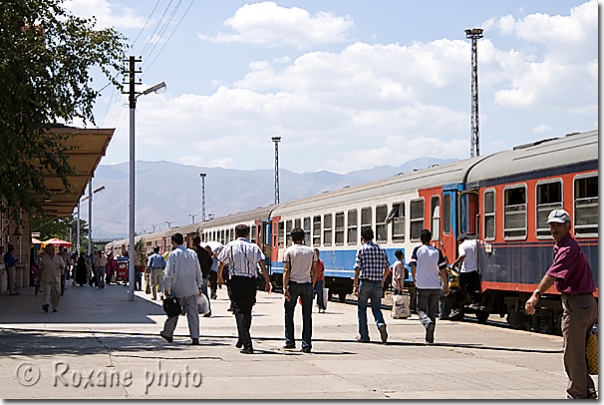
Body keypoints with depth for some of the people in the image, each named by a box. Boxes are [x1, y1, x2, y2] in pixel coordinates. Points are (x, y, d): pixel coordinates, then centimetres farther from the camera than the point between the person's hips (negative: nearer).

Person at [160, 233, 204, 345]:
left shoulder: (173, 254, -9)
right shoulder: (192, 253, 6)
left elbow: (169, 273, -10)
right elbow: (198, 271, 11)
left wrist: (166, 288, -2)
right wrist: (199, 286, 19)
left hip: (178, 290, -3)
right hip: (192, 289, 3)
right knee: (192, 312, 1)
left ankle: (167, 333, 27)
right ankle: (195, 337, -6)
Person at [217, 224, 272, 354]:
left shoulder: (231, 246, 2)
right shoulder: (254, 247, 7)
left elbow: (221, 264, 9)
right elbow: (262, 263, -5)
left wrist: (220, 277, 27)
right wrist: (267, 281, -7)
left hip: (236, 281, -3)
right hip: (251, 281, 3)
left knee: (240, 312, -6)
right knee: (247, 312, 19)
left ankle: (247, 345, -17)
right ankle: (242, 340, 34)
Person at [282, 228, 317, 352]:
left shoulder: (289, 251, -1)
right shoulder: (311, 251, 8)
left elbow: (286, 270, -8)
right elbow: (314, 271, 7)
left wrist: (285, 288, -10)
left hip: (293, 284, -2)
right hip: (307, 285, 2)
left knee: (289, 313, 11)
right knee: (307, 315, 3)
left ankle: (290, 341, 9)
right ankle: (306, 344, 0)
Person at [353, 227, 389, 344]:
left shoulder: (361, 250, -5)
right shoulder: (381, 249, 7)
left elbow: (357, 269, -9)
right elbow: (387, 268, 11)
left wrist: (355, 285, -4)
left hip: (365, 282, -3)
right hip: (378, 283, 3)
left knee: (362, 309, 10)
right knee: (376, 308, 12)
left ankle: (364, 335, 11)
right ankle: (381, 324, -18)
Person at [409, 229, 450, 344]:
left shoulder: (417, 250, -1)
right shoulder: (437, 252, 5)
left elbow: (413, 266, -6)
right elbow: (443, 270, 3)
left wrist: (414, 279, 12)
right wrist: (446, 286, 10)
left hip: (422, 286, -2)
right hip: (435, 286, 2)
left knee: (421, 310, 8)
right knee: (432, 312, 11)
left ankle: (427, 322, -25)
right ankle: (430, 338, 11)